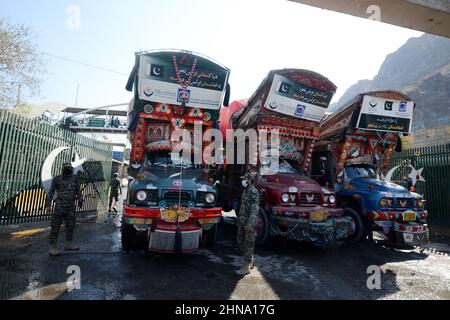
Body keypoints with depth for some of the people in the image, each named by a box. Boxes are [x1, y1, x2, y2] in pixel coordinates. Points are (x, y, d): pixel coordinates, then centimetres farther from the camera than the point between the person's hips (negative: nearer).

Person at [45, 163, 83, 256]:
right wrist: (48, 204, 0)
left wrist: (80, 201, 4)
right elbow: (51, 192, 4)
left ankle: (68, 244, 22)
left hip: (71, 207, 3)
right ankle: (53, 247, 4)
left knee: (70, 226, 10)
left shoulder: (75, 179, 8)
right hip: (60, 206, -3)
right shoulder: (57, 179, 2)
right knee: (55, 226, -2)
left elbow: (78, 192, 10)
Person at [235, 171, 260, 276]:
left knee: (248, 244, 0)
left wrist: (250, 224, -27)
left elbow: (255, 209, -21)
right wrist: (239, 219, 20)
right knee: (240, 242, 15)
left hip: (249, 223, -9)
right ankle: (251, 260, 33)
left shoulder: (254, 191, -15)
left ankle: (246, 267, 11)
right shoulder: (245, 191, 13)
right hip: (242, 222, 9)